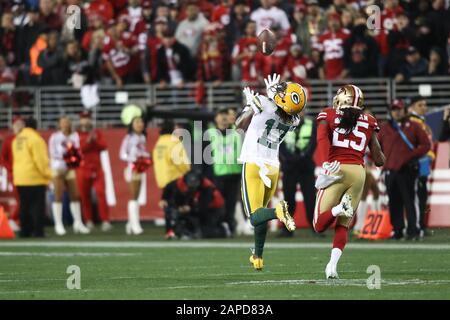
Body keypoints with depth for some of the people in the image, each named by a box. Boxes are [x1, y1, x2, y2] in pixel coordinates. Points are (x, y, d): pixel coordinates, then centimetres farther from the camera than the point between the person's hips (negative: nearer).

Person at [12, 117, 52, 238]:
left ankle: (25, 231, 9)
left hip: (20, 178, 7)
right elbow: (40, 159, -15)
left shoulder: (17, 139, 13)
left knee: (24, 205, 10)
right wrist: (47, 174, -7)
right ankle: (38, 231, -9)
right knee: (37, 205, -5)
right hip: (35, 178, -7)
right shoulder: (35, 139, -12)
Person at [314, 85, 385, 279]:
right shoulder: (369, 122, 14)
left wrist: (327, 161, -24)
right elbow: (379, 160, 11)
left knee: (320, 225, 4)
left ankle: (338, 208, -26)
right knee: (342, 226, 12)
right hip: (358, 172, 2)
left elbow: (322, 138, -12)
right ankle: (333, 265, -9)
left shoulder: (328, 115, 9)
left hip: (336, 170, -2)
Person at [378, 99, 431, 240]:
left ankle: (413, 231, -9)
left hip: (407, 170, -4)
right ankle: (397, 231, 11)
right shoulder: (385, 128, 13)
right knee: (394, 203, 6)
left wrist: (413, 156, -8)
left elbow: (426, 144, 2)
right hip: (390, 170, 4)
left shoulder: (413, 127, 4)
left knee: (408, 201, -8)